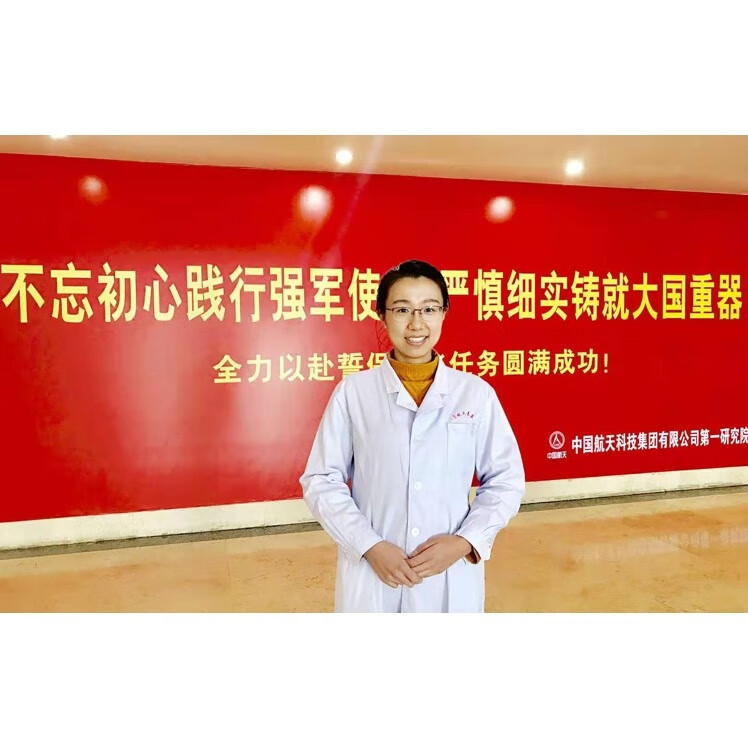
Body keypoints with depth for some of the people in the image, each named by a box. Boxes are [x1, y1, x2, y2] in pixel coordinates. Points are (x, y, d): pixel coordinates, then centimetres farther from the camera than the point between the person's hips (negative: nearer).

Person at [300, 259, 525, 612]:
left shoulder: (477, 393, -1)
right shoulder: (352, 392, -3)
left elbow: (506, 480, 4)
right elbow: (321, 482, -2)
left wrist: (465, 541, -10)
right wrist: (371, 547, -13)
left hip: (452, 578, 1)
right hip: (371, 578, -1)